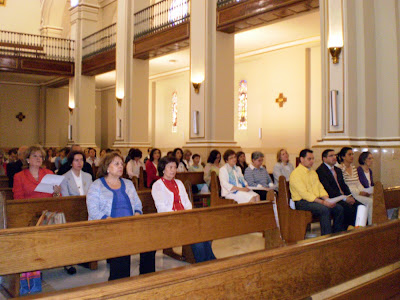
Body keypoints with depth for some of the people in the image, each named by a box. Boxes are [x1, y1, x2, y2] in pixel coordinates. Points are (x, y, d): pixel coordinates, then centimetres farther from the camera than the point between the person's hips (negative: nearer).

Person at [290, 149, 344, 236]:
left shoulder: (313, 172, 18)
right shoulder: (295, 174, -10)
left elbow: (320, 188, 14)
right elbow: (304, 194, -18)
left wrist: (327, 199, -6)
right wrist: (322, 202, -24)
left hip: (316, 200, 8)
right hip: (302, 202, -8)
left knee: (339, 208, -10)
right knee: (325, 209, -31)